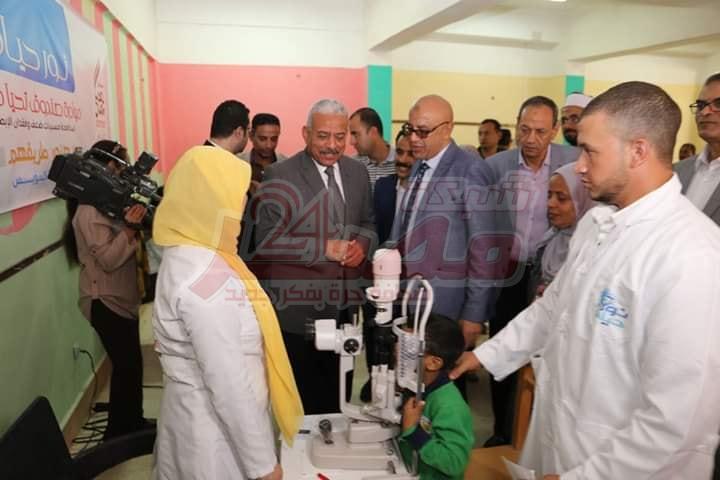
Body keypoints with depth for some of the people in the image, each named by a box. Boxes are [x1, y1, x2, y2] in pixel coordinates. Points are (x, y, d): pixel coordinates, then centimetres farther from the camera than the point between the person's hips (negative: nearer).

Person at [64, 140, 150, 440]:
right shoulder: (90, 212, -18)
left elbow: (129, 251, 13)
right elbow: (109, 259, -24)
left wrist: (139, 222, -1)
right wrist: (130, 228, -31)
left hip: (122, 298, 9)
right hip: (106, 303, -9)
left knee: (130, 364, 16)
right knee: (126, 367, -3)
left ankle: (132, 423, 30)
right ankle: (118, 434, 13)